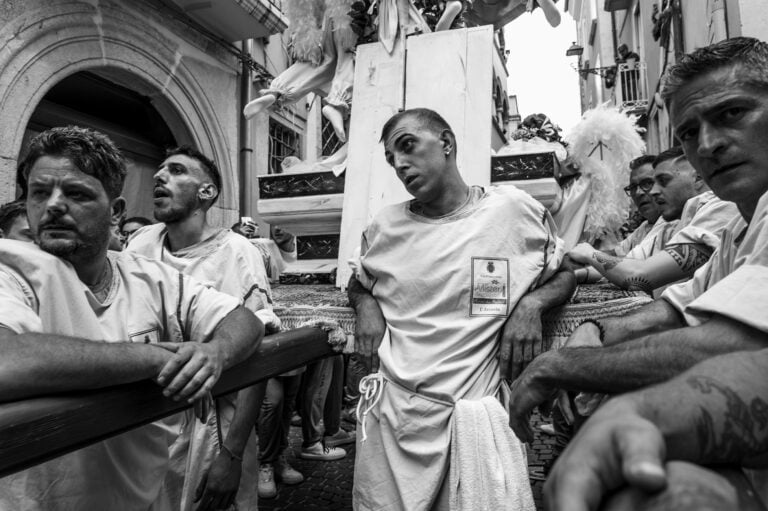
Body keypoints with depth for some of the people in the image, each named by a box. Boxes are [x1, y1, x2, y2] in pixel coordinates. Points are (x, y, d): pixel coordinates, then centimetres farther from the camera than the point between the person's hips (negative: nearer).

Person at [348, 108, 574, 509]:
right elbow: (357, 283, 22)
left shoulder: (515, 209, -2)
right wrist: (365, 304, 0)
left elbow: (566, 273, 11)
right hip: (391, 414, 2)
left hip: (479, 414, -1)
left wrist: (531, 302, -10)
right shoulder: (384, 227, 5)